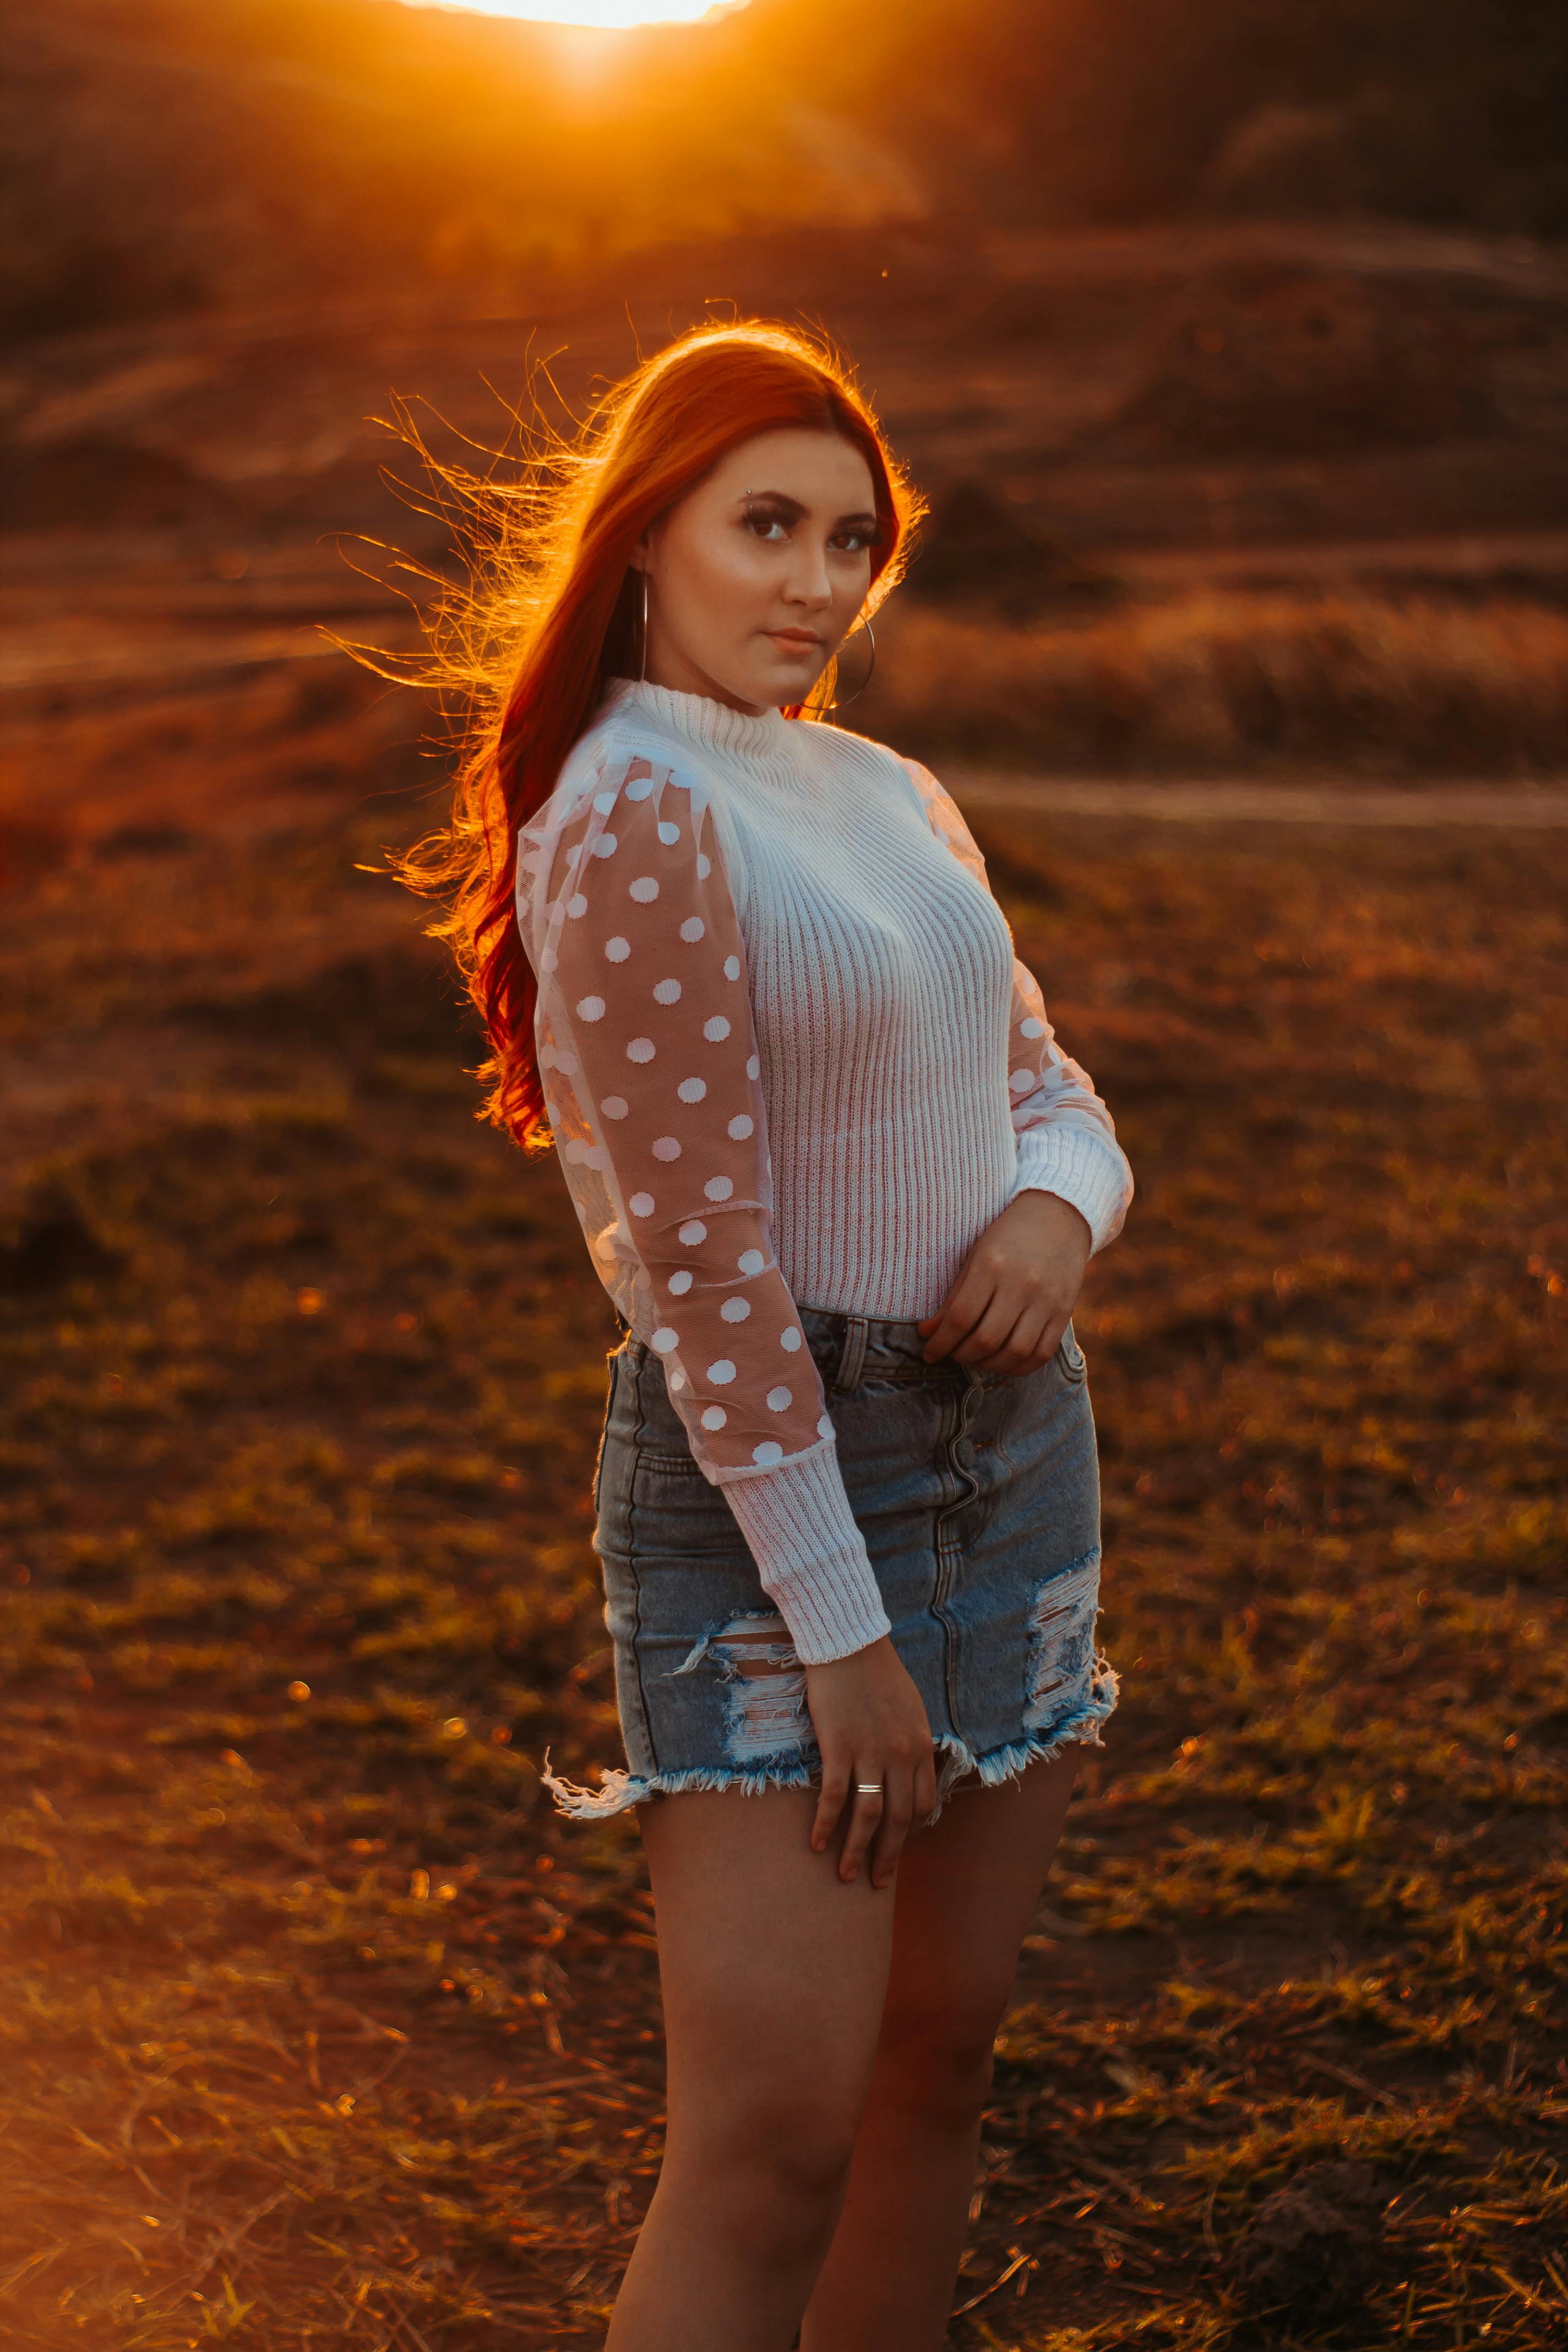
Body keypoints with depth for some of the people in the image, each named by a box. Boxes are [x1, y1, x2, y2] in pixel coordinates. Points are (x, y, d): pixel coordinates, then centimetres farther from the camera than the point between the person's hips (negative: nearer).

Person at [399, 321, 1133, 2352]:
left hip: (1011, 1447, 8)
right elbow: (701, 1255, -18)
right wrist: (845, 1632, -17)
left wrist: (1056, 1207, -9)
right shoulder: (635, 812, -14)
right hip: (761, 1484, -8)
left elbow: (1048, 1090, 17)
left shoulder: (888, 795, 11)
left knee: (936, 2059, 13)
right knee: (777, 2130, -10)